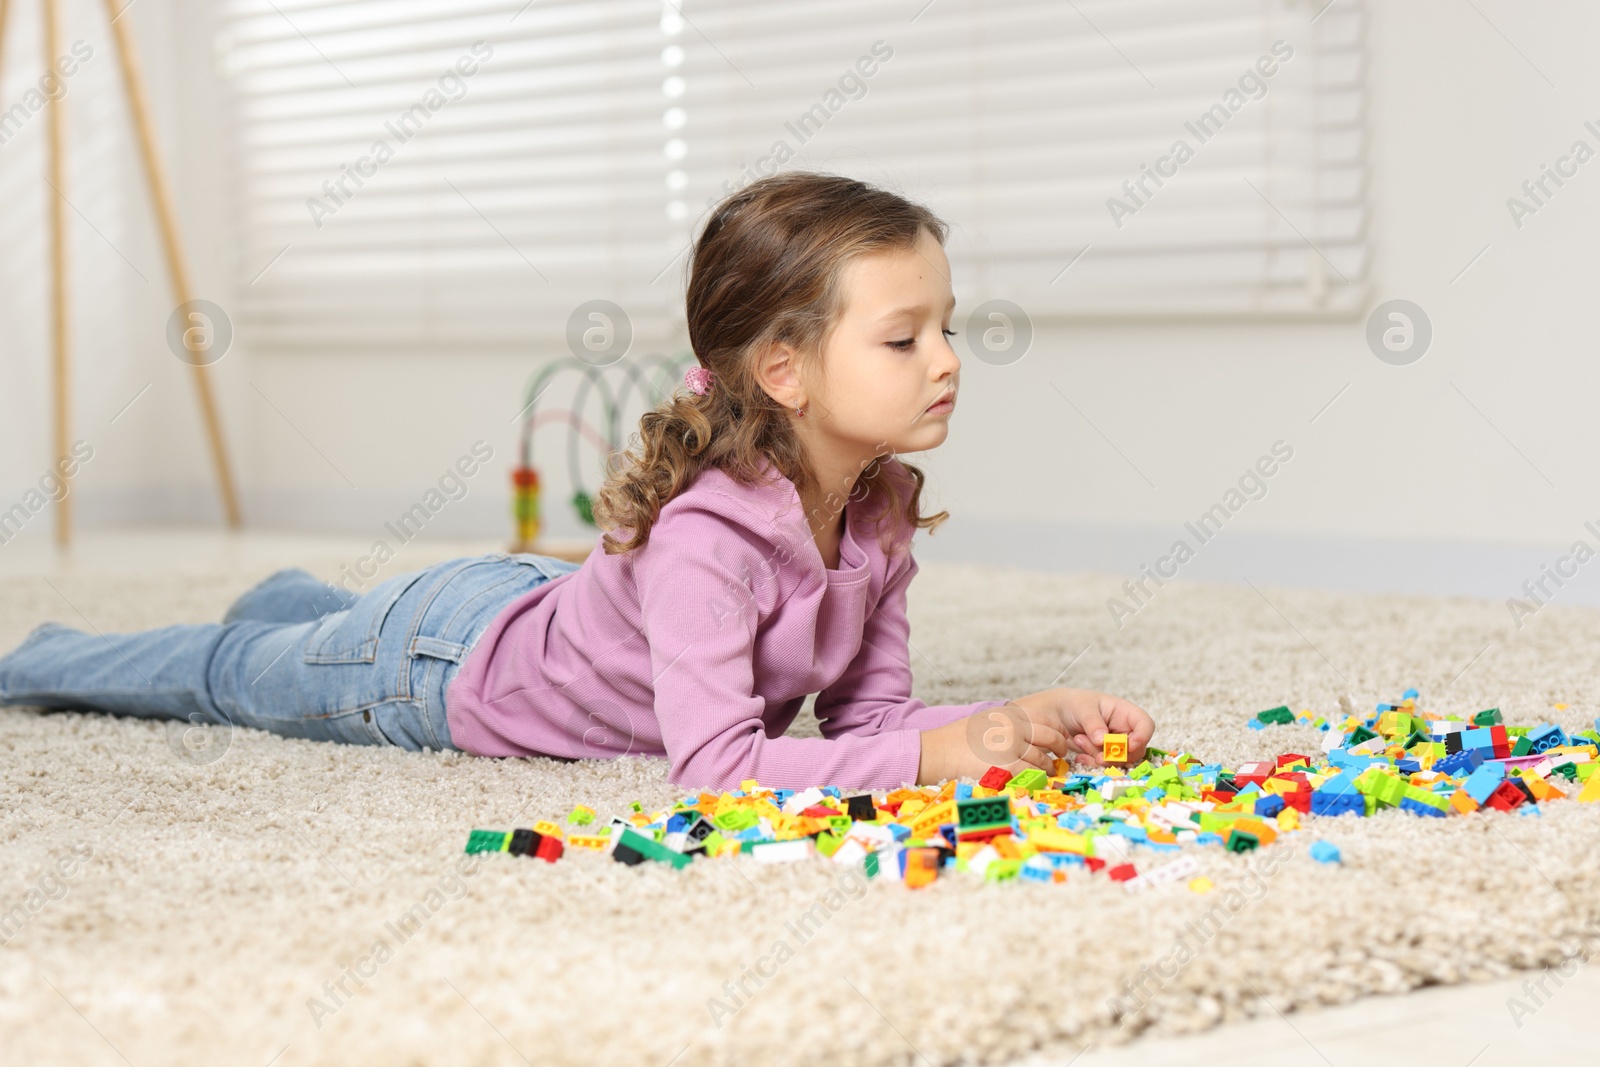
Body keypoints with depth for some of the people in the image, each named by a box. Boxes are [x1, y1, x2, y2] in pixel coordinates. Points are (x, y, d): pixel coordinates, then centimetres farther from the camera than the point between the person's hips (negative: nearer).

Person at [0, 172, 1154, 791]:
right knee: (231, 676, 21)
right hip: (448, 651, -6)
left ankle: (295, 601, 65)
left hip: (547, 608, 6)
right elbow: (715, 765, -46)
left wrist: (1019, 720, -28)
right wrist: (933, 756, -47)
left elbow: (865, 713, -12)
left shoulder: (881, 510, -18)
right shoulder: (703, 533, -43)